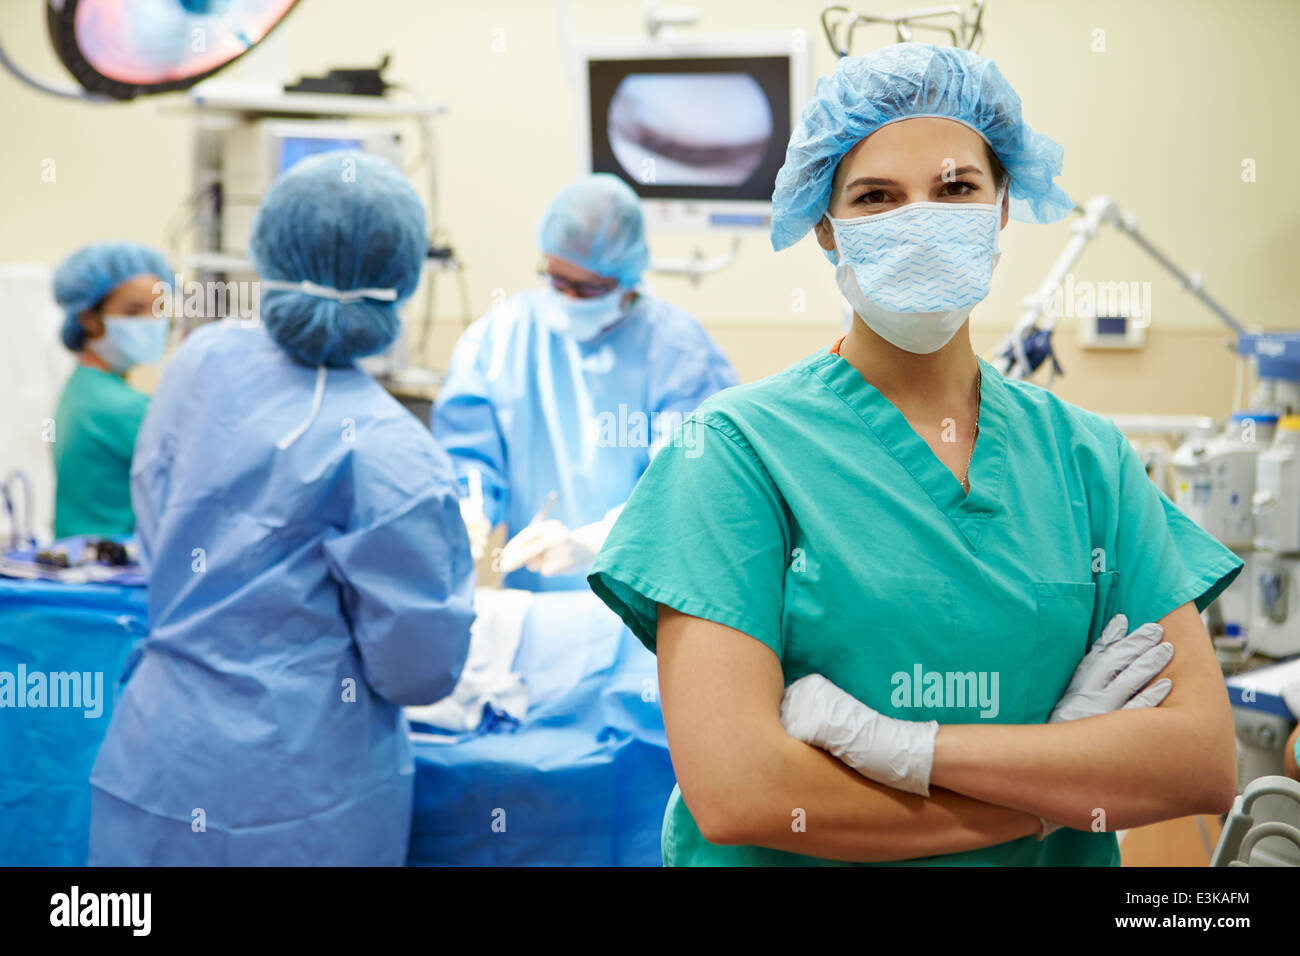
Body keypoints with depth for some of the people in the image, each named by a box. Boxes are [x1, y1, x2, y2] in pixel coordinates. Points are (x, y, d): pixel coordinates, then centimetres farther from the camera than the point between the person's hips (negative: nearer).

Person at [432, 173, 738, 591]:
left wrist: (587, 544, -27)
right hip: (532, 598, 4)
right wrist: (465, 514, -17)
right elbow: (466, 458, 7)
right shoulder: (498, 337, 10)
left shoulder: (681, 350, -1)